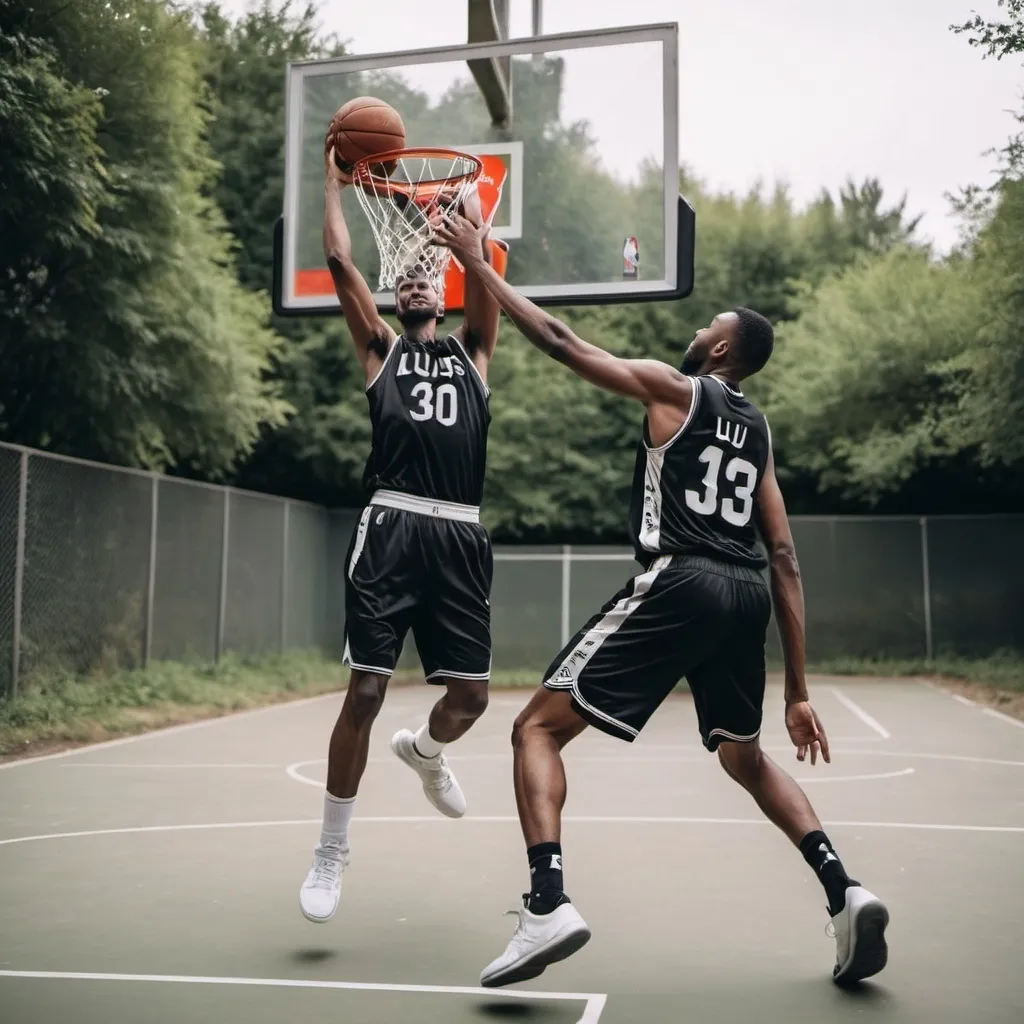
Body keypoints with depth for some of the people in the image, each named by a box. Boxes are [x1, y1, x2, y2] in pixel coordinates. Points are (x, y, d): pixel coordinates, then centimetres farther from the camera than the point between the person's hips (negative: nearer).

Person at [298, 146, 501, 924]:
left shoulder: (472, 350, 20)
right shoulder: (380, 348, 16)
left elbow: (482, 265, 11)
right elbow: (341, 264, 9)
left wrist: (468, 198, 22)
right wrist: (334, 184, 15)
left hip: (461, 536, 2)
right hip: (393, 528, -2)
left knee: (471, 694, 3)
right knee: (366, 689, -6)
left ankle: (425, 751, 40)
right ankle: (332, 849, 10)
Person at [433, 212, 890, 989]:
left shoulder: (674, 389, 6)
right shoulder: (758, 432, 23)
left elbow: (560, 342, 5)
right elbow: (785, 559, 17)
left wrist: (477, 264, 15)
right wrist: (798, 691, 19)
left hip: (681, 582, -7)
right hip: (745, 594, 7)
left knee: (539, 727, -1)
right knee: (746, 757, 28)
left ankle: (548, 905, -18)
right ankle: (846, 894, 15)